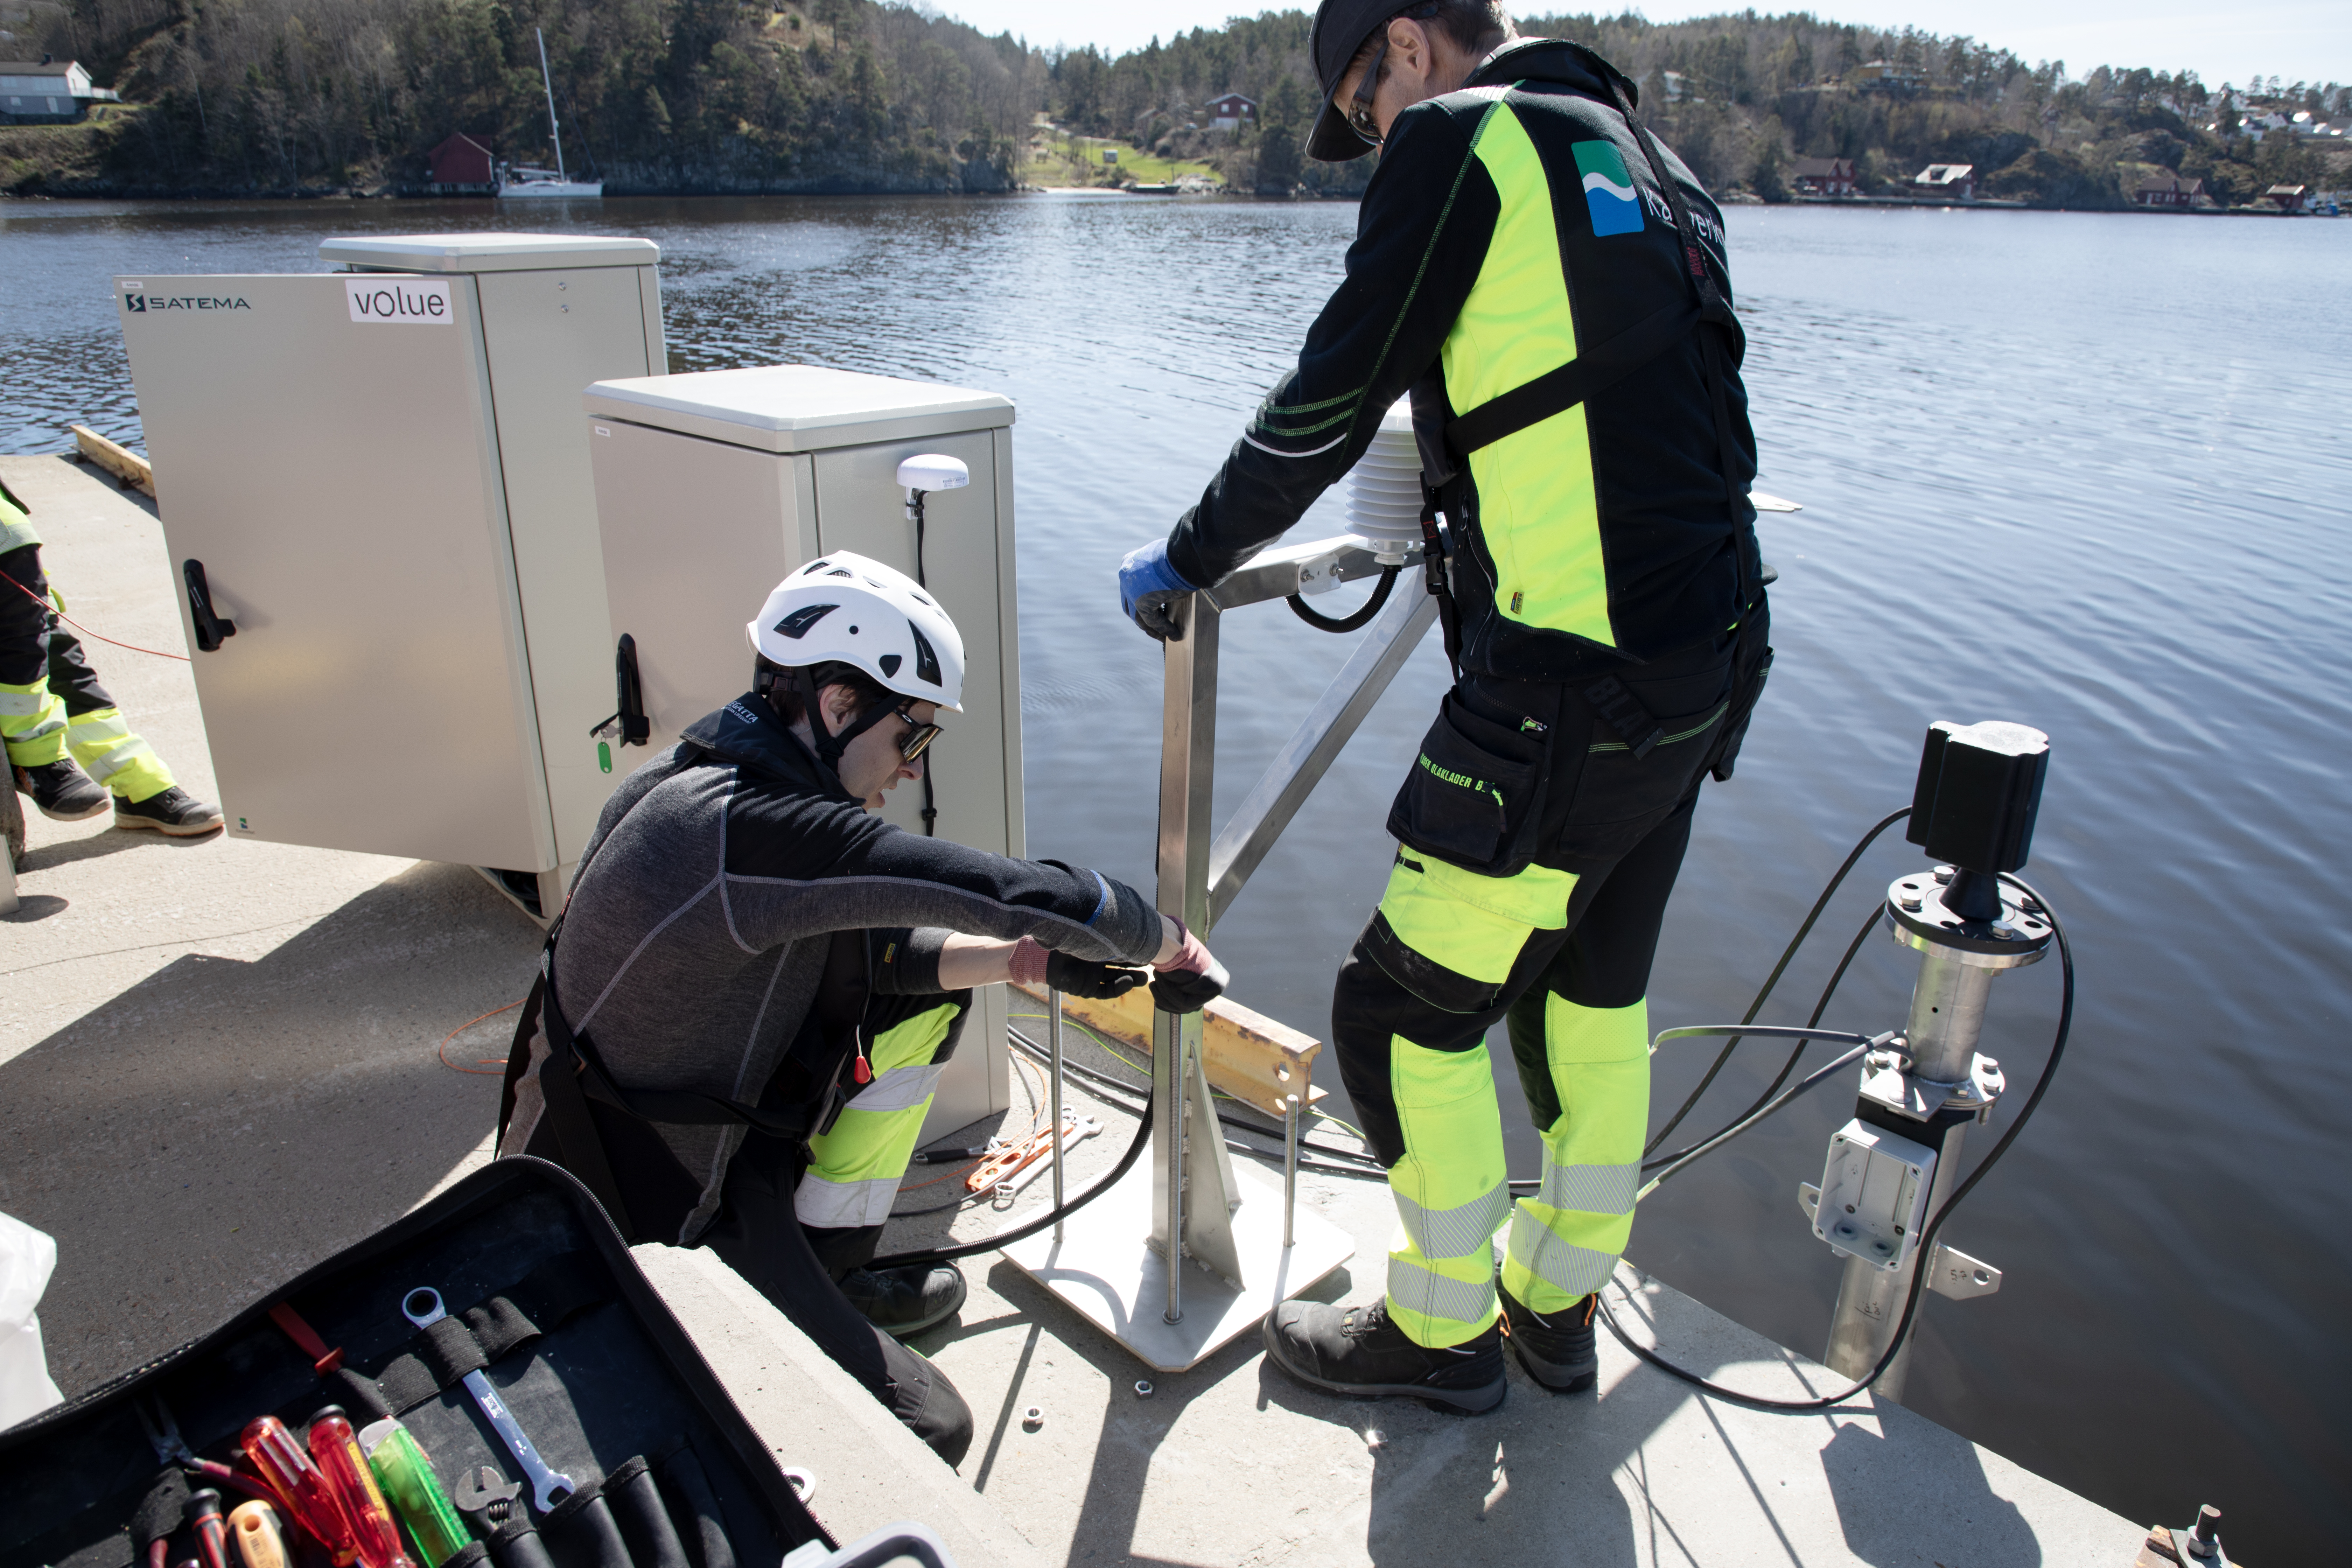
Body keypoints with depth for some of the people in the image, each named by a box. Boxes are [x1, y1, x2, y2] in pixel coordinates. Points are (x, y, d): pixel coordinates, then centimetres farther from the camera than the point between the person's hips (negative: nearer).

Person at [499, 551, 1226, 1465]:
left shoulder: (710, 775, -1)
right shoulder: (754, 825, -31)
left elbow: (865, 947, 8)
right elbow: (1030, 898, -32)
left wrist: (1020, 961, -3)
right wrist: (1173, 947, -14)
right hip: (644, 1227, -9)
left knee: (928, 992, 13)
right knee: (928, 1433, -9)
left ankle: (825, 1273, 21)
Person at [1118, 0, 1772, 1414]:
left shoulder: (1460, 140, -5)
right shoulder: (1658, 170, 20)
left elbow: (1331, 398, -8)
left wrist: (1191, 559, 4)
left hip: (1565, 697, -9)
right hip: (1704, 666, 10)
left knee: (1410, 1012, 6)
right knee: (1594, 994, 21)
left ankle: (1442, 1329, 24)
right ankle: (1560, 1305, 38)